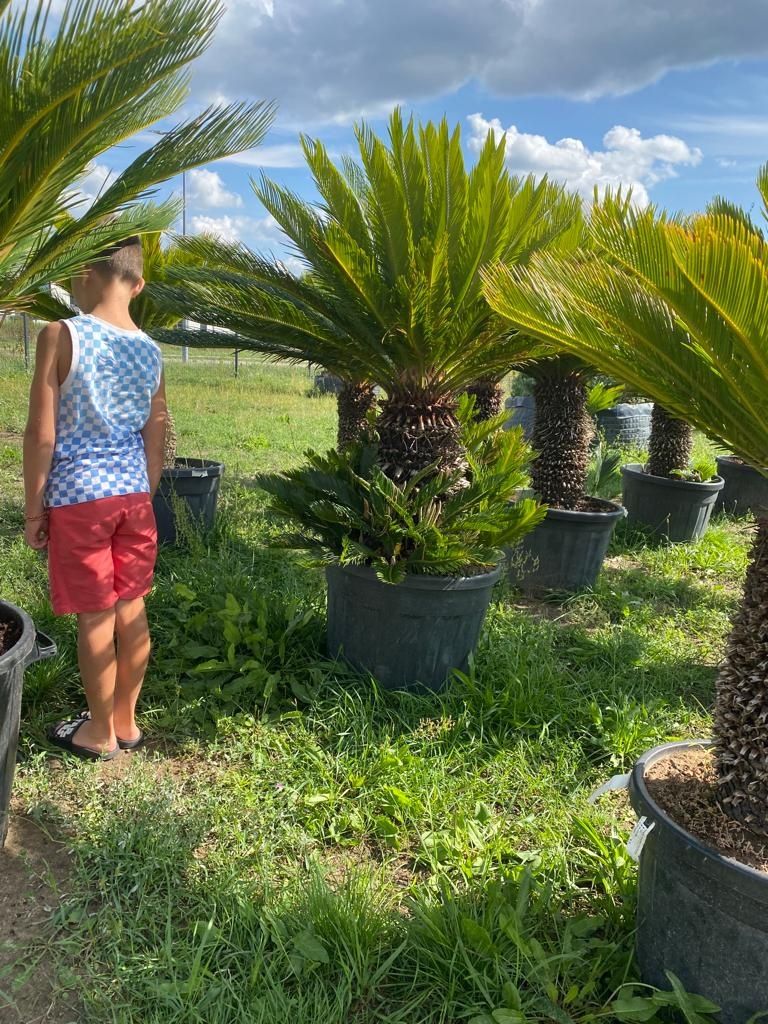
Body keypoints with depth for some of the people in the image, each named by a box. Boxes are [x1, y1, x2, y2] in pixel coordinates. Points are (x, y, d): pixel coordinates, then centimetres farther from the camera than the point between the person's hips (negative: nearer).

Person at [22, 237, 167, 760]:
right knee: (131, 610, 13)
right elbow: (155, 443, 8)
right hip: (133, 495, 5)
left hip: (77, 497, -5)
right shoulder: (150, 350, 4)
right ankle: (125, 721, 28)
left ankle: (100, 733, 21)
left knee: (95, 616, 5)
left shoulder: (61, 335, -11)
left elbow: (41, 435, -11)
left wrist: (33, 508, -2)